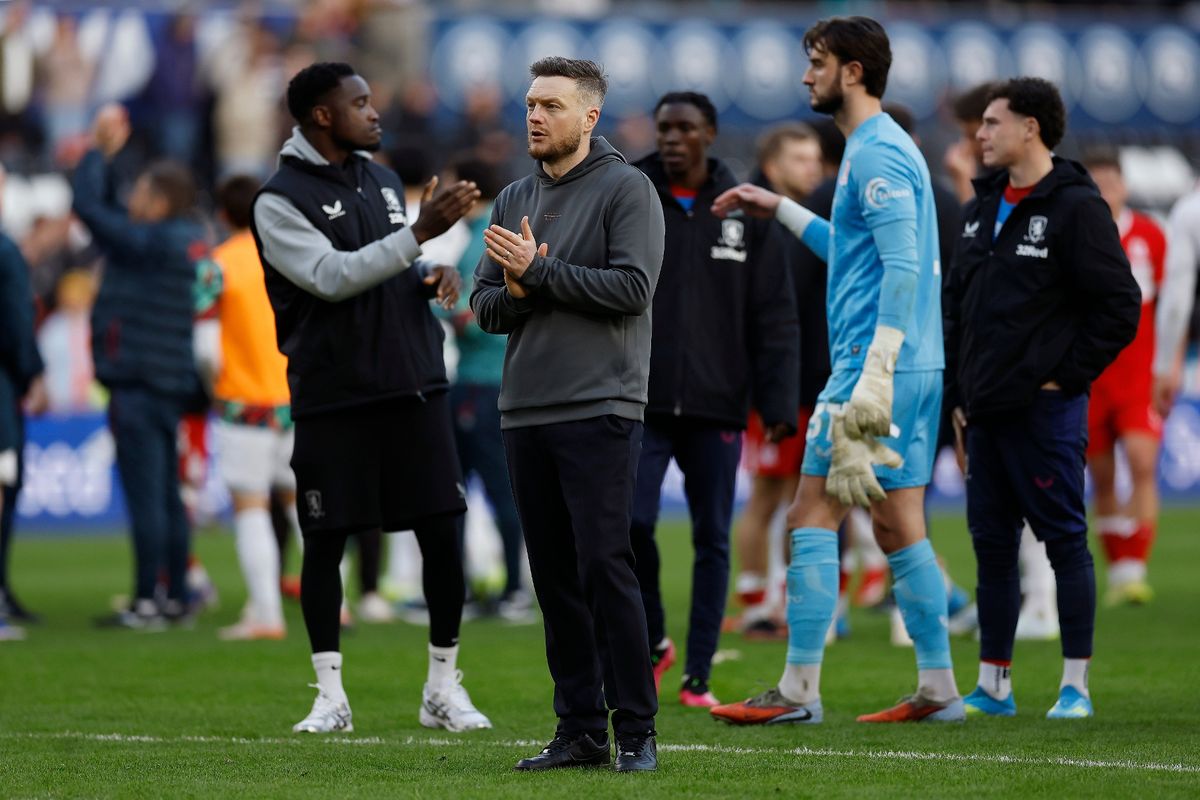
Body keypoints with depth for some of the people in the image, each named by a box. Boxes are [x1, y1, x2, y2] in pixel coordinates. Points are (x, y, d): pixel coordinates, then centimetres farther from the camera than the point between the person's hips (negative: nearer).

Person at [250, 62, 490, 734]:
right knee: (325, 545, 1)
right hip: (333, 397, -5)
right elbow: (333, 276, -19)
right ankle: (331, 695, 12)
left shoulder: (383, 182, 14)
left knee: (444, 536, 0)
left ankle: (444, 688, 11)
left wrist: (434, 275, 2)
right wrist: (421, 233, -25)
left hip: (415, 389, 5)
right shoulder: (281, 201, -7)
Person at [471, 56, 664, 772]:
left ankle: (637, 731, -7)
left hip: (599, 411, -6)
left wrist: (540, 269, -13)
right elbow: (485, 306, 15)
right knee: (556, 577, 7)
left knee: (605, 567, -11)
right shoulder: (515, 199, 17)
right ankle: (581, 731, 11)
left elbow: (632, 287, -13)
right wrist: (516, 290, -7)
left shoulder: (626, 189, -2)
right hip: (525, 414, 6)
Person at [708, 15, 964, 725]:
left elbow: (903, 266, -20)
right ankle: (939, 688, 10)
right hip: (919, 369, 10)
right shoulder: (890, 148, 20)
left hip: (880, 366, -10)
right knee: (898, 527, 10)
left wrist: (877, 371, -25)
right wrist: (781, 210, 35)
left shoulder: (876, 154, -12)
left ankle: (799, 691, -8)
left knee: (814, 515, -7)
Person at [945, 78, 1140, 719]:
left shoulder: (1076, 208, -8)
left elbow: (1119, 306, -11)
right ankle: (992, 685, 15)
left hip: (1045, 410, -7)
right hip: (986, 413, 7)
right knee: (991, 545, 9)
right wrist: (958, 395, 14)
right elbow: (957, 305, 20)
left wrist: (1067, 377, -11)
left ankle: (1075, 686, 1)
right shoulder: (981, 209, 15)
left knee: (1064, 540, -2)